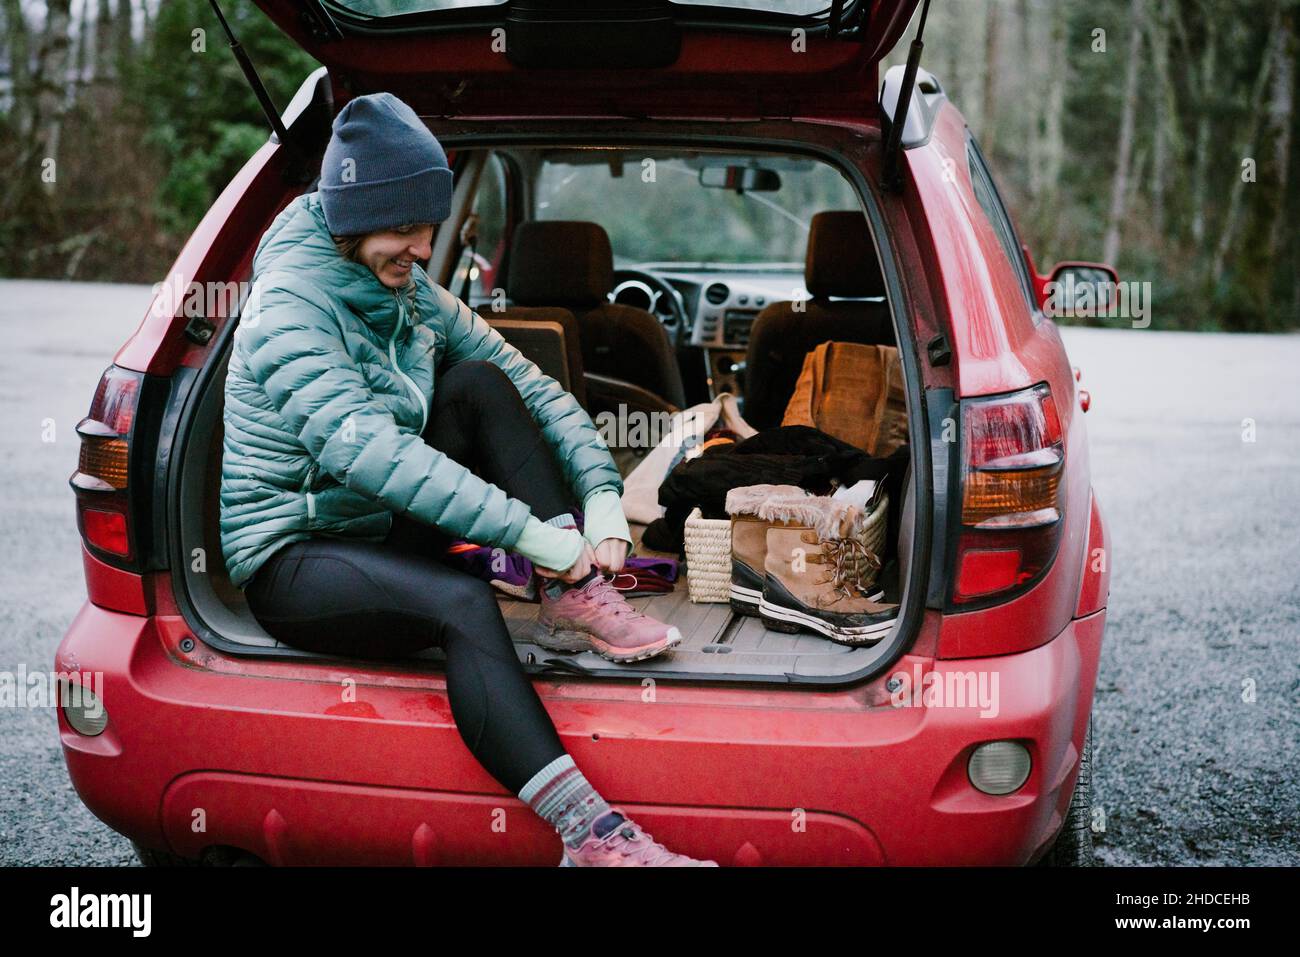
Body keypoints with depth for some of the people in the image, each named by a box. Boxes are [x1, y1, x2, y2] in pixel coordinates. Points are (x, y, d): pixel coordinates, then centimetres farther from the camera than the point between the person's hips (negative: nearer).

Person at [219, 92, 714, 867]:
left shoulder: (411, 294, 5)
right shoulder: (289, 308, -19)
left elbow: (528, 383, 2)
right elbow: (366, 448, -34)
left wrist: (601, 491, -16)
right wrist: (528, 532, -38)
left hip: (389, 535, 8)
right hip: (292, 559, -7)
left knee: (480, 382, -12)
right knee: (462, 601, -38)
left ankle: (574, 600, -20)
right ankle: (587, 832, -48)